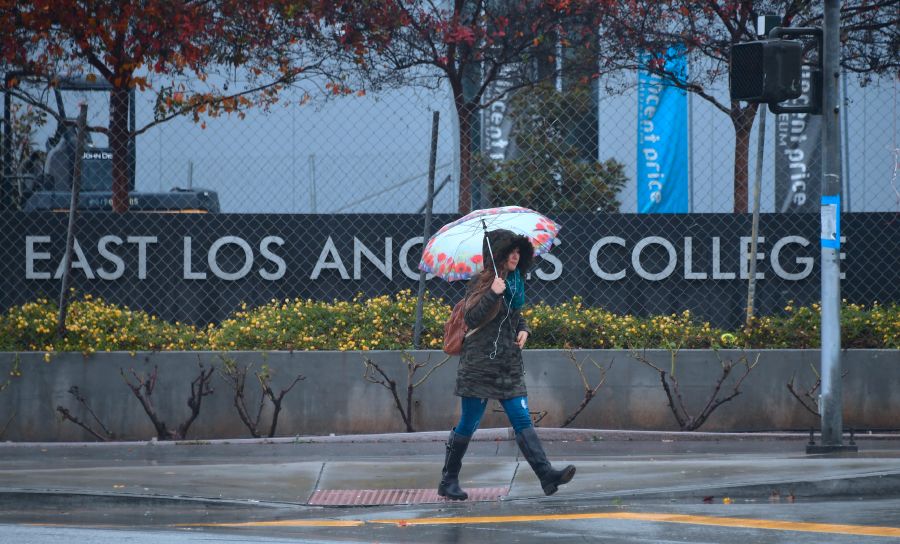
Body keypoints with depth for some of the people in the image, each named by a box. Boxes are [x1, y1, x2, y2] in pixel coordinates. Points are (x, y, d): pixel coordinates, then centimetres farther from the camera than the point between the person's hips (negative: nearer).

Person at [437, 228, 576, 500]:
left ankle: (546, 474, -16)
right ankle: (448, 481, 11)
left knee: (522, 421, -5)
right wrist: (493, 294, -25)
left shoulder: (514, 282, 14)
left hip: (509, 366, 6)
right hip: (480, 364, -6)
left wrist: (523, 329, 7)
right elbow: (471, 319, -17)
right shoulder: (480, 283, -6)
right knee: (468, 424, 0)